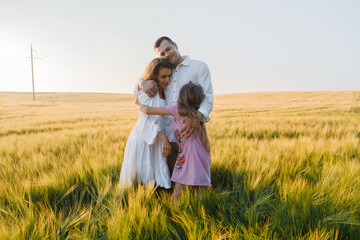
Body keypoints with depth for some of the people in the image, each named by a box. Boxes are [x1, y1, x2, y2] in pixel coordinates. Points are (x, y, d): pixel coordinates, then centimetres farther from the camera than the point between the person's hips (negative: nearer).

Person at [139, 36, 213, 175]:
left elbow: (208, 98, -5)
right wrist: (143, 83, -4)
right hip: (166, 135, 4)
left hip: (189, 134, -4)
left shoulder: (200, 67, 4)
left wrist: (198, 117, -27)